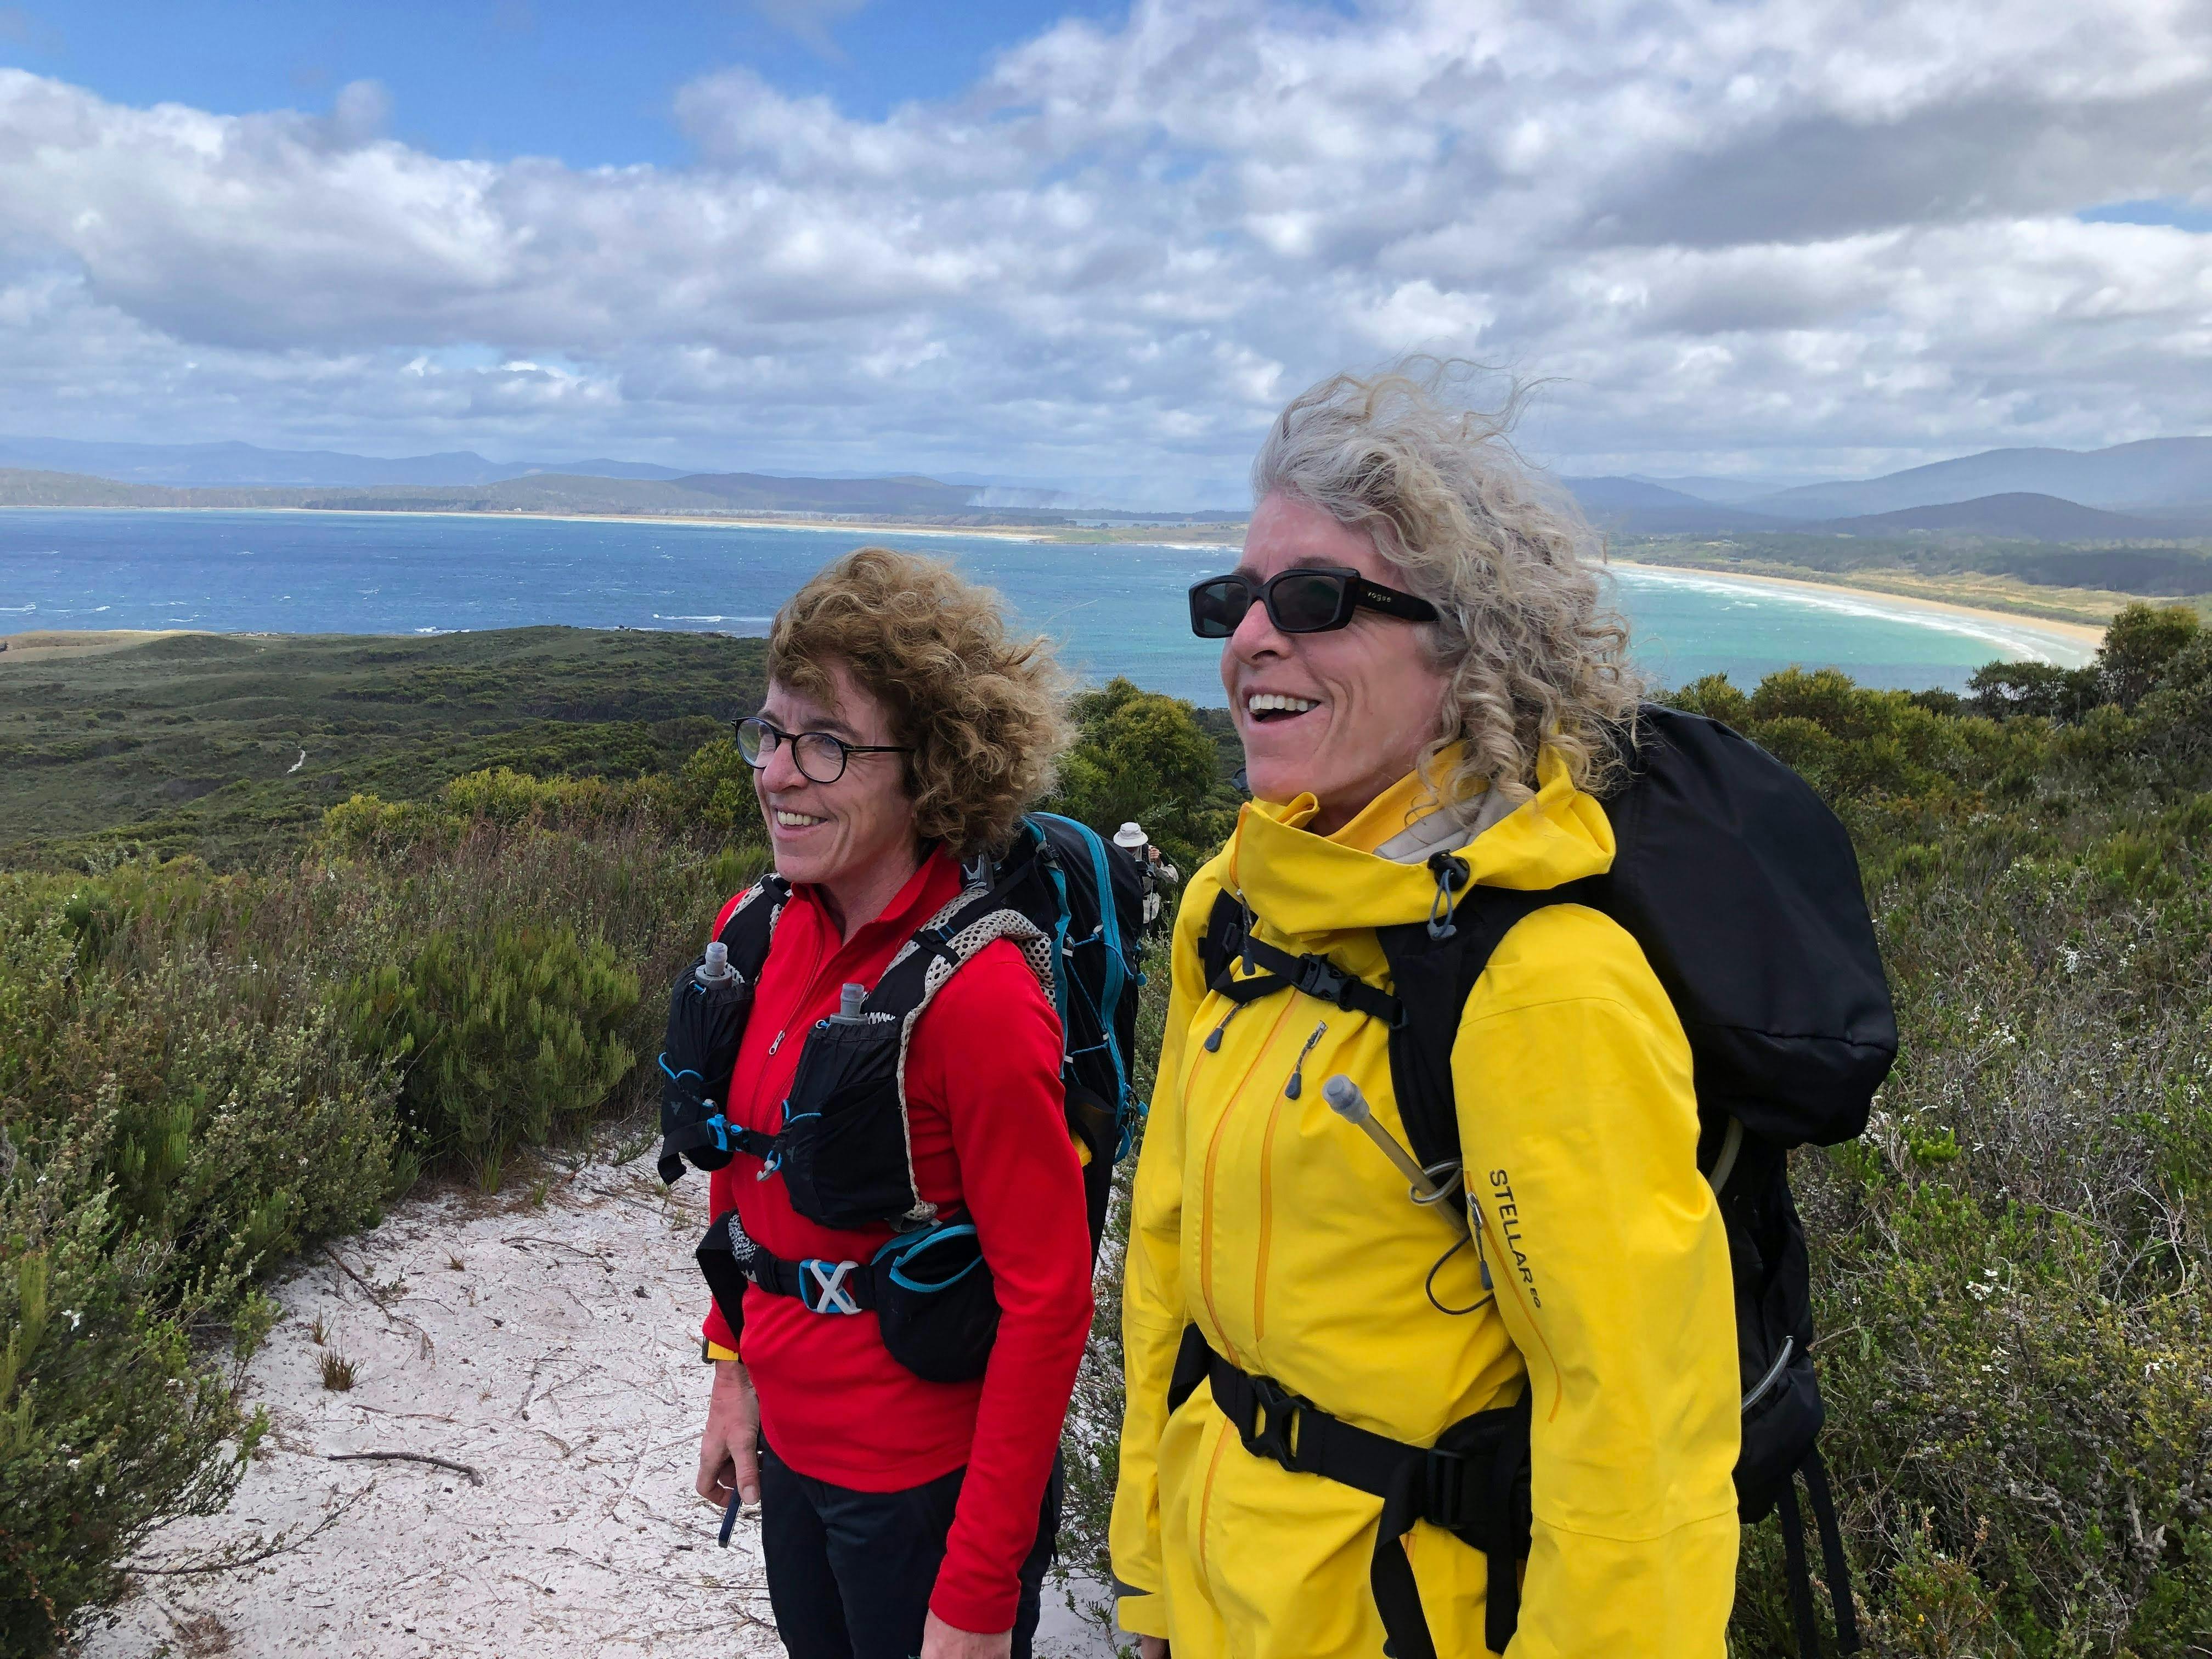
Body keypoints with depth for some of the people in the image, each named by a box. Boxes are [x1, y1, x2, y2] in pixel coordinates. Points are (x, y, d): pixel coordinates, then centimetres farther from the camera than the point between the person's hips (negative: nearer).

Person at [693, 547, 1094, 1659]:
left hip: (926, 1487, -6)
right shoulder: (755, 935, -4)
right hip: (790, 1446, 7)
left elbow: (1047, 1300, -21)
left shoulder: (977, 997, -25)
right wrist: (736, 1369, 11)